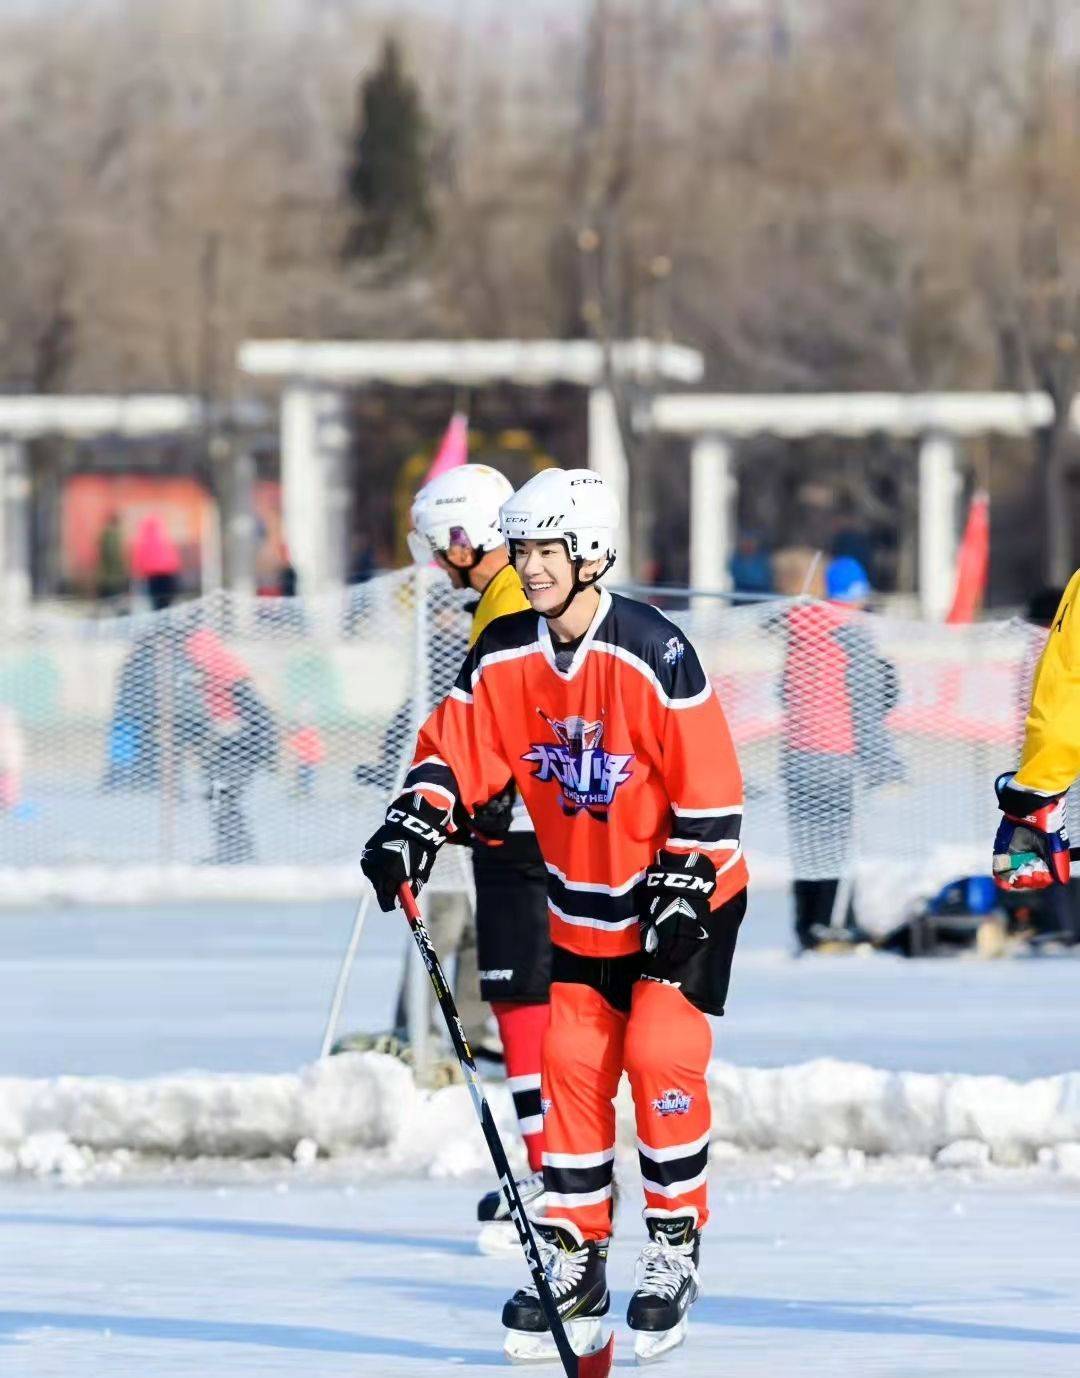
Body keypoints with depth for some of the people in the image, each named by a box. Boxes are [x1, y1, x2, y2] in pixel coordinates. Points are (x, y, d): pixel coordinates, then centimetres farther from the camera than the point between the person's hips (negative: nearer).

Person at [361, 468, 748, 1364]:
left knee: (660, 1055, -13)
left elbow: (709, 786, -18)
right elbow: (456, 750, -1)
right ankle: (575, 1260, 11)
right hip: (583, 903, 5)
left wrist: (684, 892, -19)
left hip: (683, 890, -5)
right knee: (572, 1064, 2)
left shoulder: (652, 652, -22)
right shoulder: (504, 656, -6)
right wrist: (414, 826, -19)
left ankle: (676, 1249, 0)